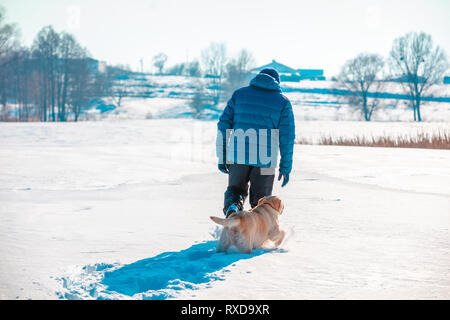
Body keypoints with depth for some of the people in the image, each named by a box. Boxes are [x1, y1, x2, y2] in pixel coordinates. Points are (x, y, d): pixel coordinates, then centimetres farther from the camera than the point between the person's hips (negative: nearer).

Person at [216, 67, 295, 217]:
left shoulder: (239, 94, 10)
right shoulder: (283, 101, 6)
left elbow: (223, 125, 6)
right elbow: (287, 136, 0)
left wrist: (222, 157, 9)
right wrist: (286, 167, 4)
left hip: (238, 155, 1)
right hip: (265, 159, -1)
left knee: (235, 190, 19)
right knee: (260, 200, 12)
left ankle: (232, 207, -11)